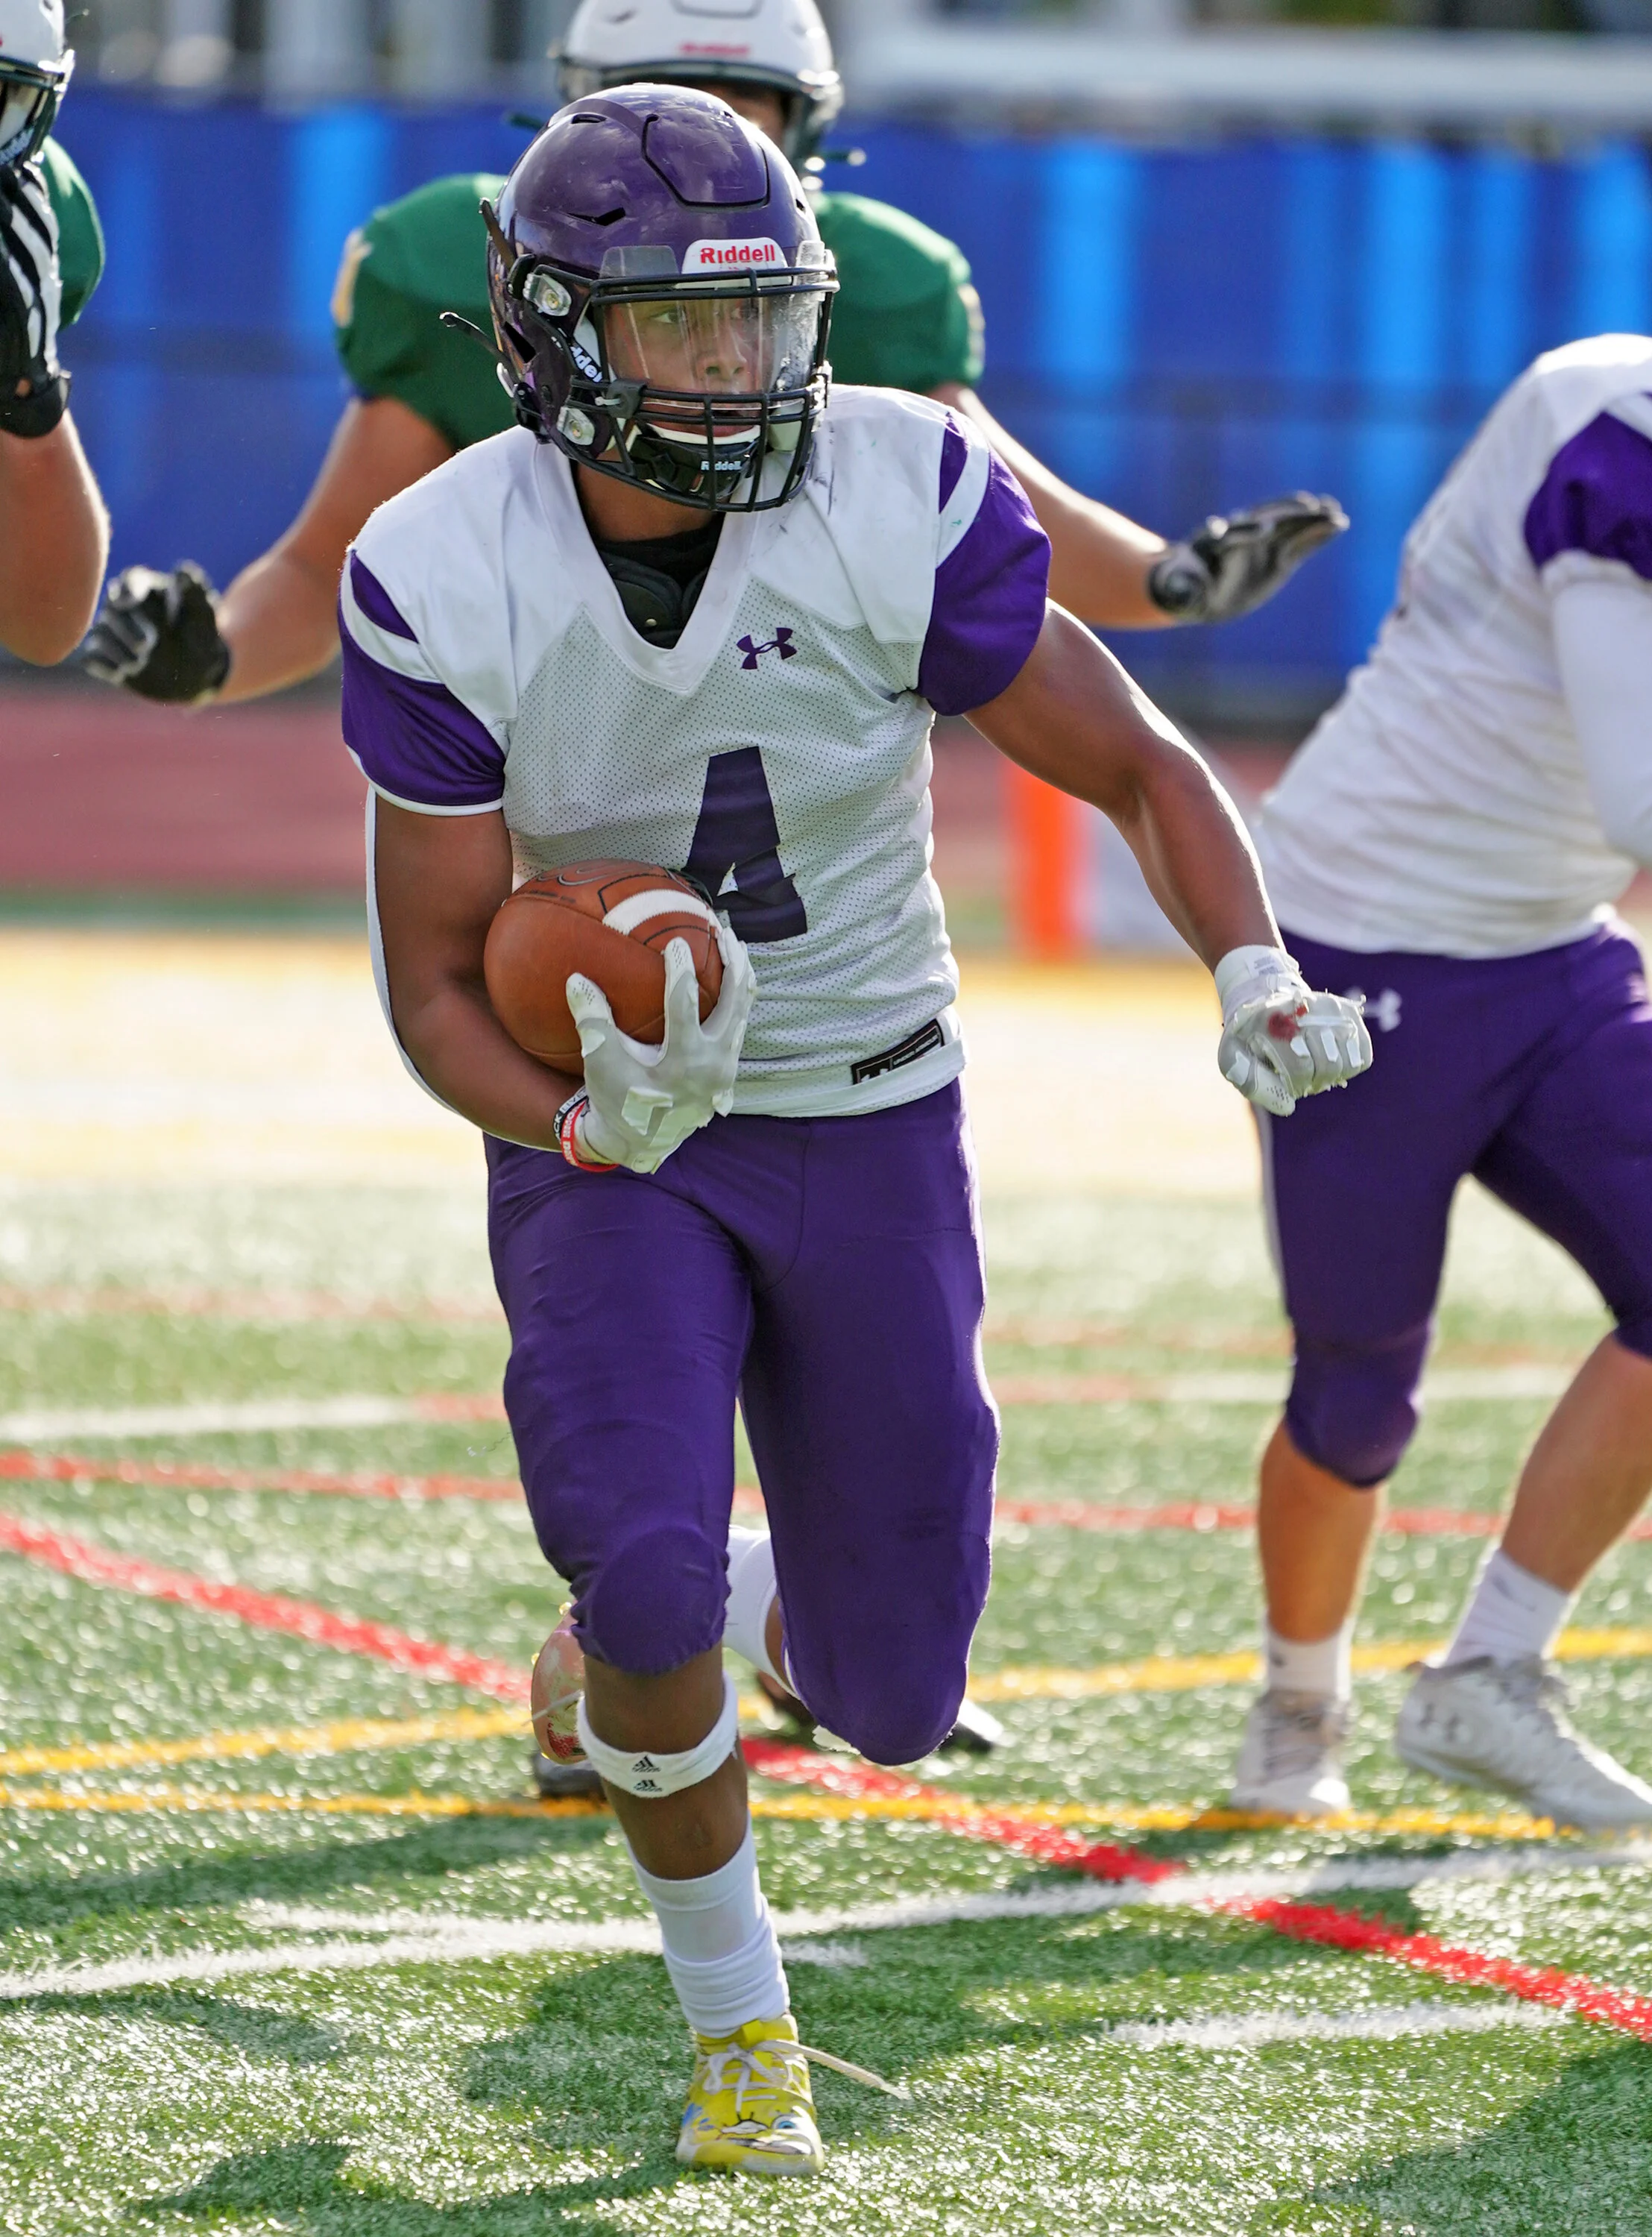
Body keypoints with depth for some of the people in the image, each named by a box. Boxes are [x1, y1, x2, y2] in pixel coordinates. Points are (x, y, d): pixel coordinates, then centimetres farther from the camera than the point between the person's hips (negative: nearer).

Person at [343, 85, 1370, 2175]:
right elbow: (434, 976, -10)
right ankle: (738, 2028, 0)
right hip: (605, 1125, -1)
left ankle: (726, 1641, 43)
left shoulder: (903, 503, -18)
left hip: (869, 1126, 1)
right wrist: (586, 1128, -30)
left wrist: (1254, 969, -25)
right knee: (647, 1566, -25)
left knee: (893, 1702, 4)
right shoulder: (449, 585, -17)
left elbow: (1138, 766, -6)